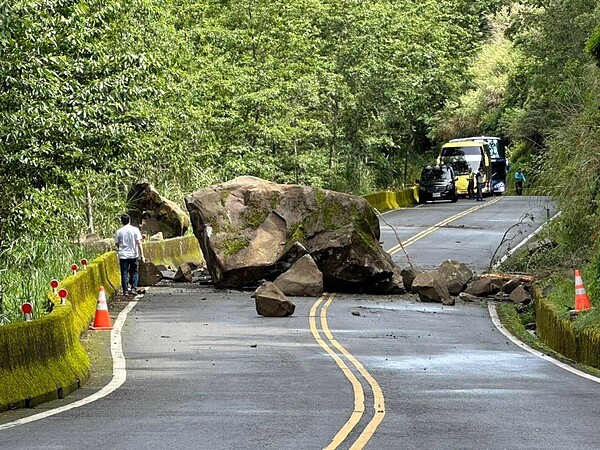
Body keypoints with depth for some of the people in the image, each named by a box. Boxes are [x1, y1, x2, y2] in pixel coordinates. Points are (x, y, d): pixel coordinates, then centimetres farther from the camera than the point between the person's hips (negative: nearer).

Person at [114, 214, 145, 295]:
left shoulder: (119, 231, -2)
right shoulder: (135, 230, -5)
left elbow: (116, 243, 7)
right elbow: (139, 243, -8)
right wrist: (142, 255, -6)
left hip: (123, 255, 0)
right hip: (133, 255, 0)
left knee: (124, 274, 6)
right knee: (134, 272, 13)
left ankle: (125, 290, 4)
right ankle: (134, 289, 3)